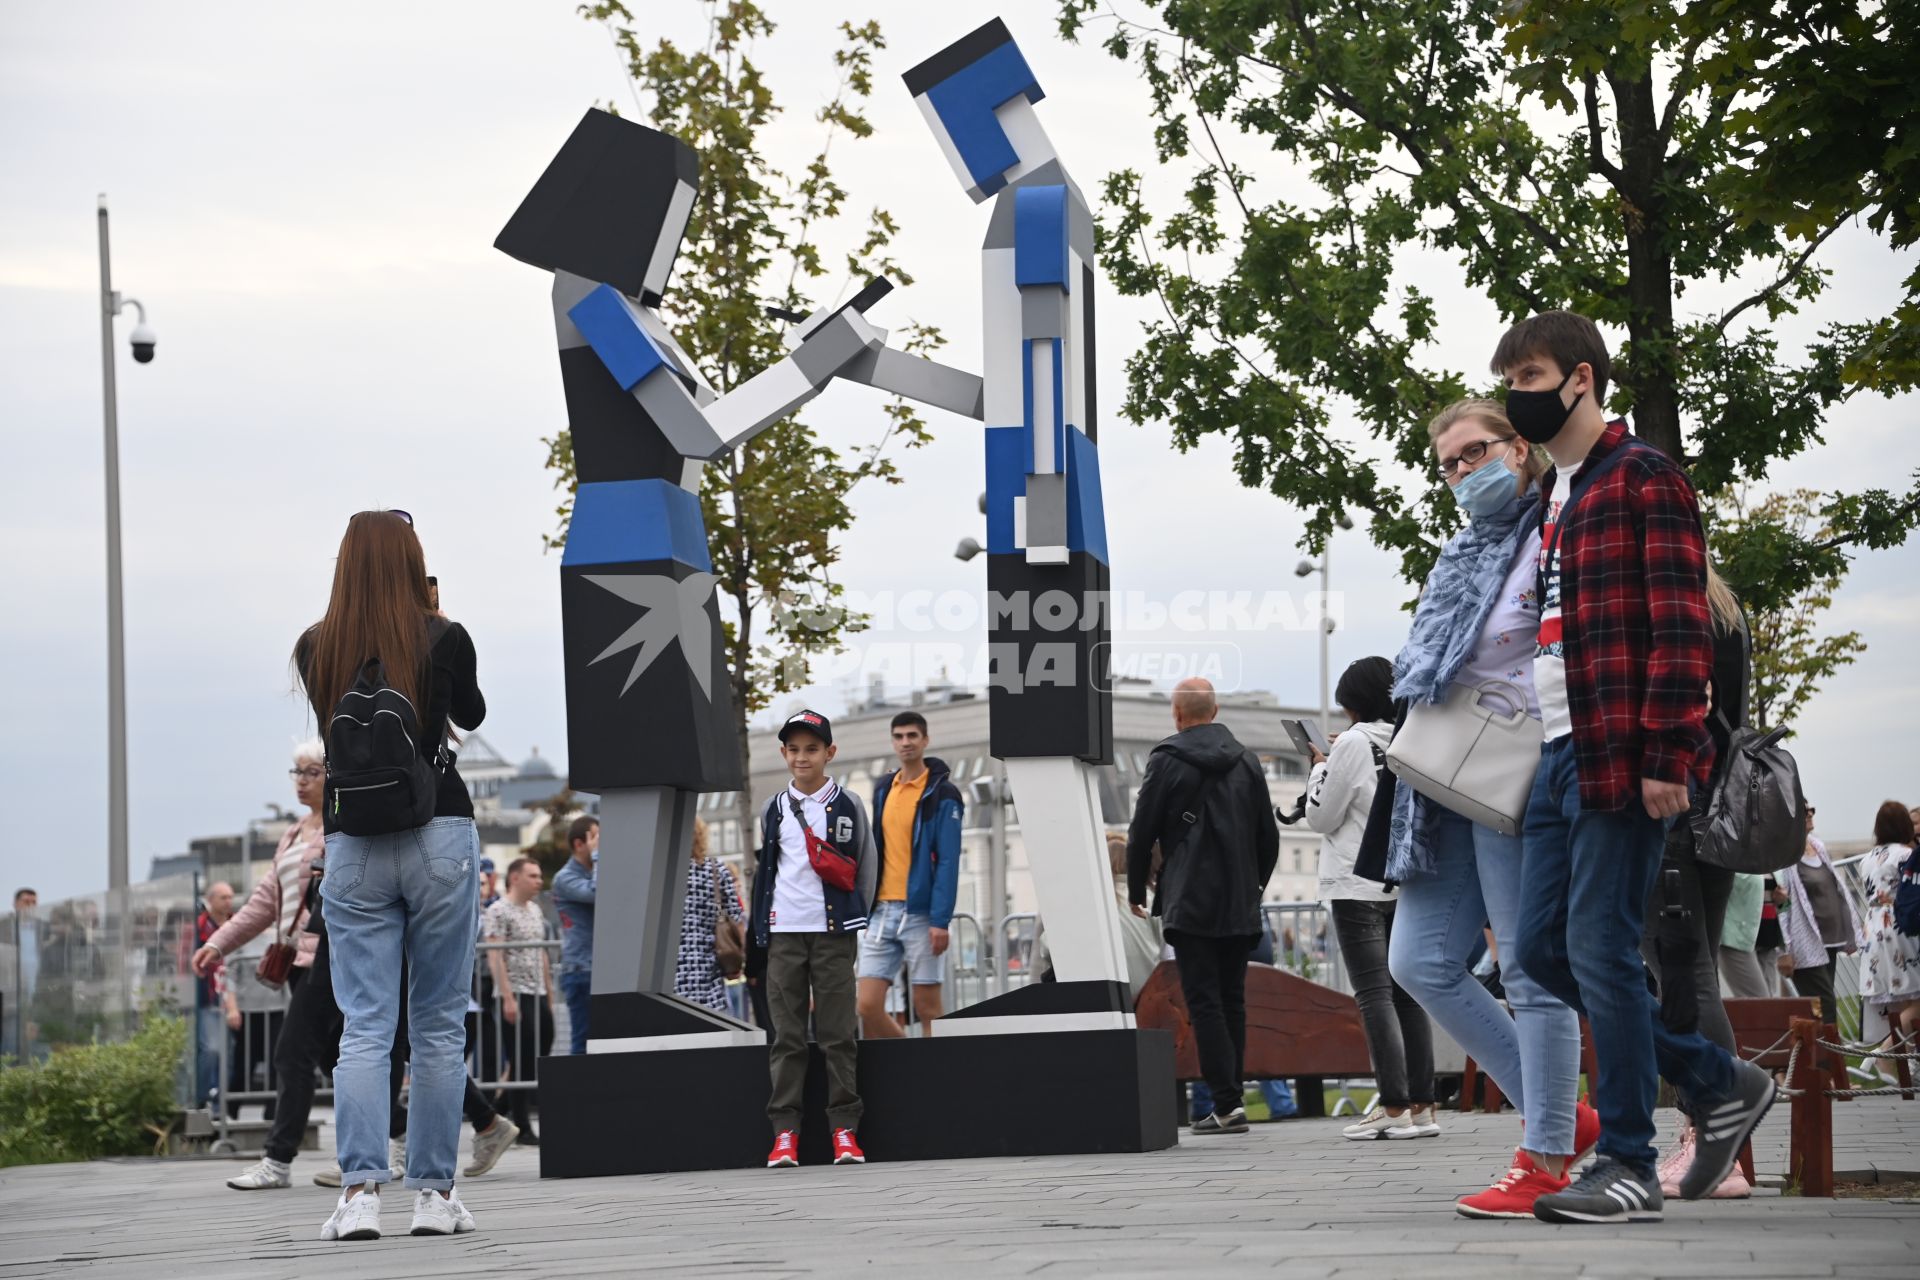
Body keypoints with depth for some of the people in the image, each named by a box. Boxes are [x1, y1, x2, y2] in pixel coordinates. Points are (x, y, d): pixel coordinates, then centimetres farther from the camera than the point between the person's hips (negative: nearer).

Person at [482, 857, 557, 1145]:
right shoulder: (498, 911, -8)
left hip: (539, 996, 8)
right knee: (521, 1064, -5)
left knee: (540, 1063, 7)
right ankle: (522, 1129, -1)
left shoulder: (535, 911, 17)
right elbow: (495, 957, -14)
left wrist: (550, 993, 18)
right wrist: (508, 997, -20)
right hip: (516, 997, -8)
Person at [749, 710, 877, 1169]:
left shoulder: (848, 806, 4)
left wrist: (850, 919, 6)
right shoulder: (772, 810, 11)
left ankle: (844, 1130, 1)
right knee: (787, 1035, 1)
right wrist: (763, 927, 12)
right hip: (783, 934, 2)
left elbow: (866, 866, 10)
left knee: (838, 1034, -2)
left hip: (833, 933, -2)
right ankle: (785, 1130, 2)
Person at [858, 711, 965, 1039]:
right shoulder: (883, 790, 14)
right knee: (868, 1007, -1)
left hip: (921, 913, -6)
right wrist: (867, 907, 12)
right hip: (882, 912, 6)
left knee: (927, 1010, -1)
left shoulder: (942, 794, -5)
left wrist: (940, 920, -17)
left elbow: (948, 861, -10)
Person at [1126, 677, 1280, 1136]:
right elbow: (1268, 835, 13)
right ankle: (1231, 1097, 9)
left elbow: (1142, 833, -3)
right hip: (1239, 905, 5)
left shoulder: (1167, 761, -5)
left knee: (1204, 1002, -6)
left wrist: (1136, 890, 10)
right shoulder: (1245, 761, 10)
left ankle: (1227, 1103, -13)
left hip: (1189, 904, -5)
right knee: (1232, 1000, 10)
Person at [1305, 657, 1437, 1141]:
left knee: (1374, 996, -6)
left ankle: (1395, 1107, -11)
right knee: (1407, 995, 8)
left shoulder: (1353, 743, -10)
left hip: (1358, 887, -6)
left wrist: (1320, 767, 8)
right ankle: (1421, 1105, 7)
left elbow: (1321, 816, -7)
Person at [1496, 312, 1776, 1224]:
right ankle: (1718, 1083, 19)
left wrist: (1667, 756, -20)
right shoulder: (1548, 499, 21)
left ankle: (1628, 1167, 0)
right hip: (1560, 757, 9)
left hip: (1622, 762, -9)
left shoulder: (1643, 480, -6)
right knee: (1540, 947, 7)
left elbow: (1680, 627, -13)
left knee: (1600, 949, -8)